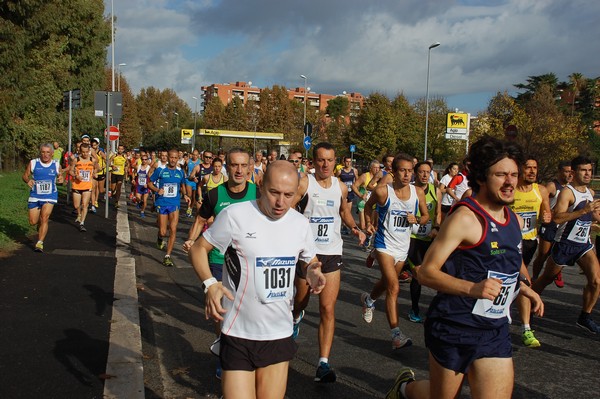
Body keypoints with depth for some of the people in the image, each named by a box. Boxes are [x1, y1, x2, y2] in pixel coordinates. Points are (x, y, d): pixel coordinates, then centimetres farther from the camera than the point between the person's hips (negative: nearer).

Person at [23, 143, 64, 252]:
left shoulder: (56, 165, -1)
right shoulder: (33, 163, -3)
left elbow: (60, 176, 13)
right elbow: (25, 175, 5)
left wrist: (60, 179, -11)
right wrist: (28, 180, -18)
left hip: (50, 196, -1)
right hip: (35, 196, 1)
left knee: (44, 219, -15)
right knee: (33, 222, 6)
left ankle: (40, 243, -9)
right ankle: (40, 224, 43)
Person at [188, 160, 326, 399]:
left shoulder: (300, 223, 2)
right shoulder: (235, 215, -12)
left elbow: (310, 261, 17)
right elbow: (198, 249, -2)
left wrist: (312, 272, -7)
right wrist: (209, 284, -19)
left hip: (280, 335, 4)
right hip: (238, 334, -4)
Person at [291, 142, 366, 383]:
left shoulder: (341, 187, 6)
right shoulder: (304, 183, -9)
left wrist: (354, 227, 6)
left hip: (332, 254, 2)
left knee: (328, 309, -5)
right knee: (301, 300, 18)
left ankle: (323, 364, -2)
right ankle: (296, 318, 56)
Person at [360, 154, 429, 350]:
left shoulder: (418, 192, -6)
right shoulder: (382, 191, -14)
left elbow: (426, 216, 6)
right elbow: (369, 205, 7)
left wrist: (417, 220, -14)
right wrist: (368, 223, -5)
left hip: (403, 246, 5)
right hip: (385, 244, -5)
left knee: (386, 282, 24)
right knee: (394, 288, -16)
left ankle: (368, 299, 56)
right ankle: (396, 335, -13)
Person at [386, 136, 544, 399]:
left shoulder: (515, 221, 10)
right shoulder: (465, 217, -15)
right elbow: (426, 273, -19)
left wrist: (522, 287, 11)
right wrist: (472, 288, -31)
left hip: (496, 332, 7)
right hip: (454, 328, -6)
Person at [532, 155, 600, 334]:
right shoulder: (567, 192, -16)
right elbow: (557, 218, -31)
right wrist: (584, 210, -35)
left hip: (584, 243, 6)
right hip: (565, 243, -6)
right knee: (547, 278, 8)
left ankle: (585, 317, 7)